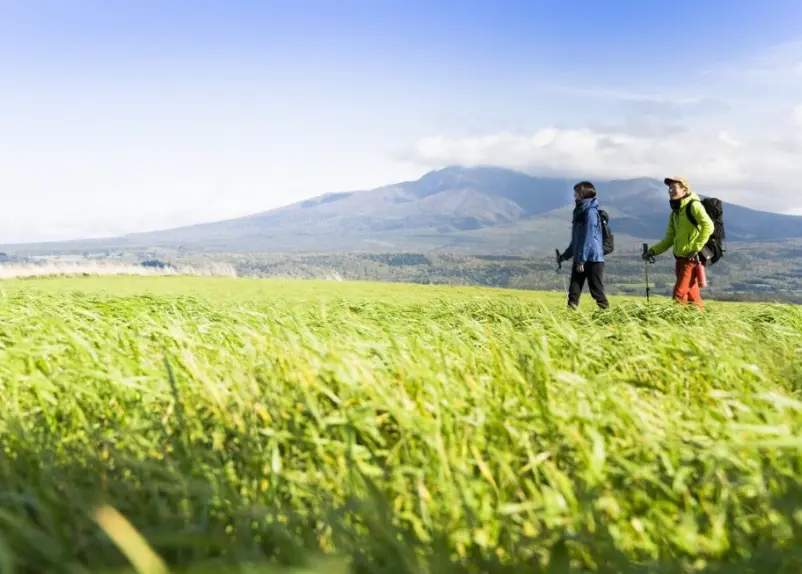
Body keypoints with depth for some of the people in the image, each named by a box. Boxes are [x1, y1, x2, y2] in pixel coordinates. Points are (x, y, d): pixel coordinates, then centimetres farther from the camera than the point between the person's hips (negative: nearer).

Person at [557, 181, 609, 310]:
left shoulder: (590, 212, -12)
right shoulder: (580, 212, 17)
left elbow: (588, 238, -19)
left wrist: (581, 260, -21)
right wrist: (565, 256, 25)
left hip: (592, 259, -9)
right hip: (580, 259, 9)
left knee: (597, 291, -2)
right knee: (574, 291, 1)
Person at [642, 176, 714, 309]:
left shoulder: (694, 205, -9)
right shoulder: (674, 213, 16)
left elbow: (708, 226, -22)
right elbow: (669, 239, 20)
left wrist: (696, 248, -23)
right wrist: (653, 251, 8)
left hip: (693, 259, -8)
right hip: (680, 259, 9)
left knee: (679, 295, -11)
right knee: (692, 296, 12)